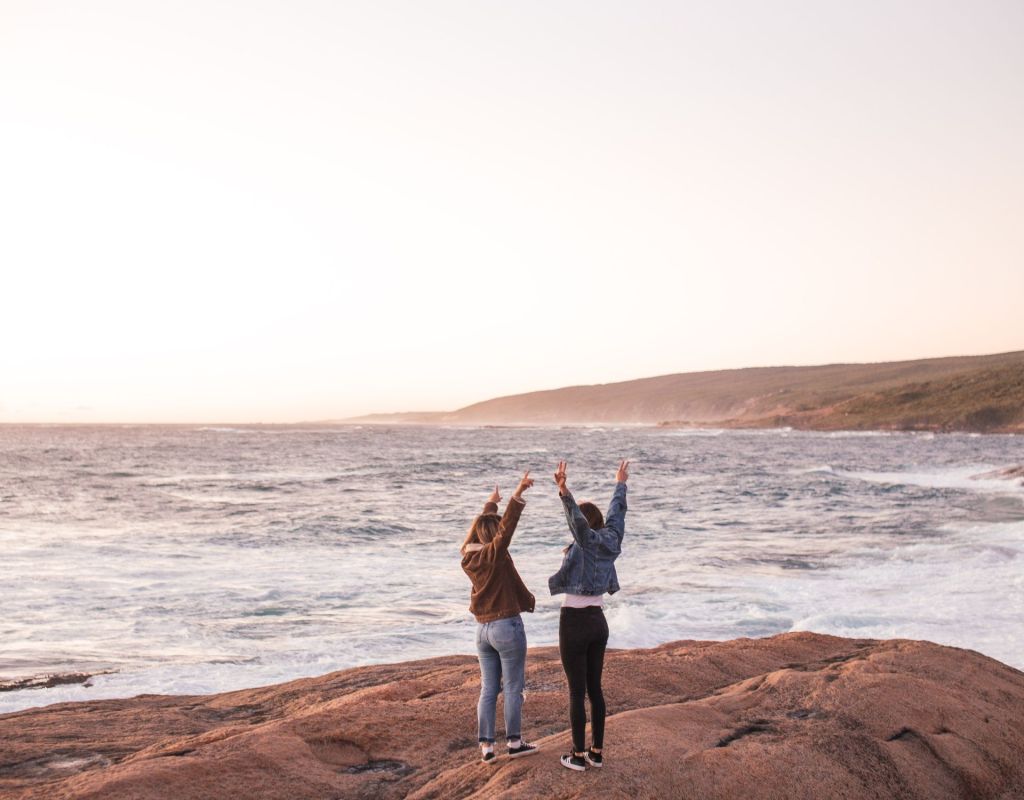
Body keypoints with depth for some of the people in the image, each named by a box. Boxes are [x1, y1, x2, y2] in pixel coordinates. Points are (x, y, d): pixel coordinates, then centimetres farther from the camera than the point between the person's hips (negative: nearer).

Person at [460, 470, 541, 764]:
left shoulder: (468, 559, 5)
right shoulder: (494, 554, -14)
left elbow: (478, 528, 21)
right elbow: (507, 526, -28)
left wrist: (490, 504, 34)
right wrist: (518, 494, -36)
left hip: (483, 629, 7)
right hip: (507, 627, -7)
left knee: (488, 690, 9)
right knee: (513, 688, 4)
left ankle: (486, 746, 10)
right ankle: (514, 742, 12)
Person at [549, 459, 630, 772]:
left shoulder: (588, 541, -14)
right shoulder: (611, 540, 4)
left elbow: (576, 516, -35)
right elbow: (617, 513, 21)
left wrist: (564, 491, -51)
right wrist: (620, 484, 36)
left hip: (574, 624, -7)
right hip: (598, 623, 7)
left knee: (576, 692, 1)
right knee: (594, 688, 15)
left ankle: (578, 755, 8)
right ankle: (597, 752, 19)